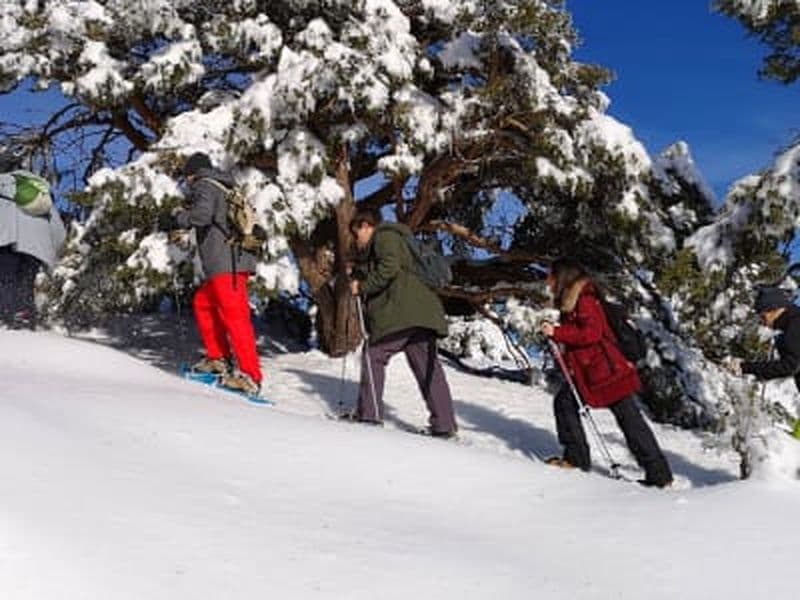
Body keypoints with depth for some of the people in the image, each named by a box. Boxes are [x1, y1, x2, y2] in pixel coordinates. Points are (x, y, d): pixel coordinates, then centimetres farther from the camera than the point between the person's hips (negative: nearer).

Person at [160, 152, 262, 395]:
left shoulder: (204, 185, 0)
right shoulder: (226, 190, 26)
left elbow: (201, 214, -19)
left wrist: (174, 221, -8)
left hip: (226, 265, -10)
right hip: (237, 262, 10)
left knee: (234, 316, -14)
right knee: (203, 303, 19)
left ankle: (250, 375, -18)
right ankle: (219, 358, 17)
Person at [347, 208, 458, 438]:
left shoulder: (384, 236, 2)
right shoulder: (397, 238, 33)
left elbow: (389, 268, -15)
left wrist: (363, 287, -8)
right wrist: (357, 273, 24)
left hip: (402, 313, -9)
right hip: (421, 313, 9)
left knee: (373, 355, -1)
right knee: (427, 365, 6)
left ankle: (369, 412, -3)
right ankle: (444, 424, 3)